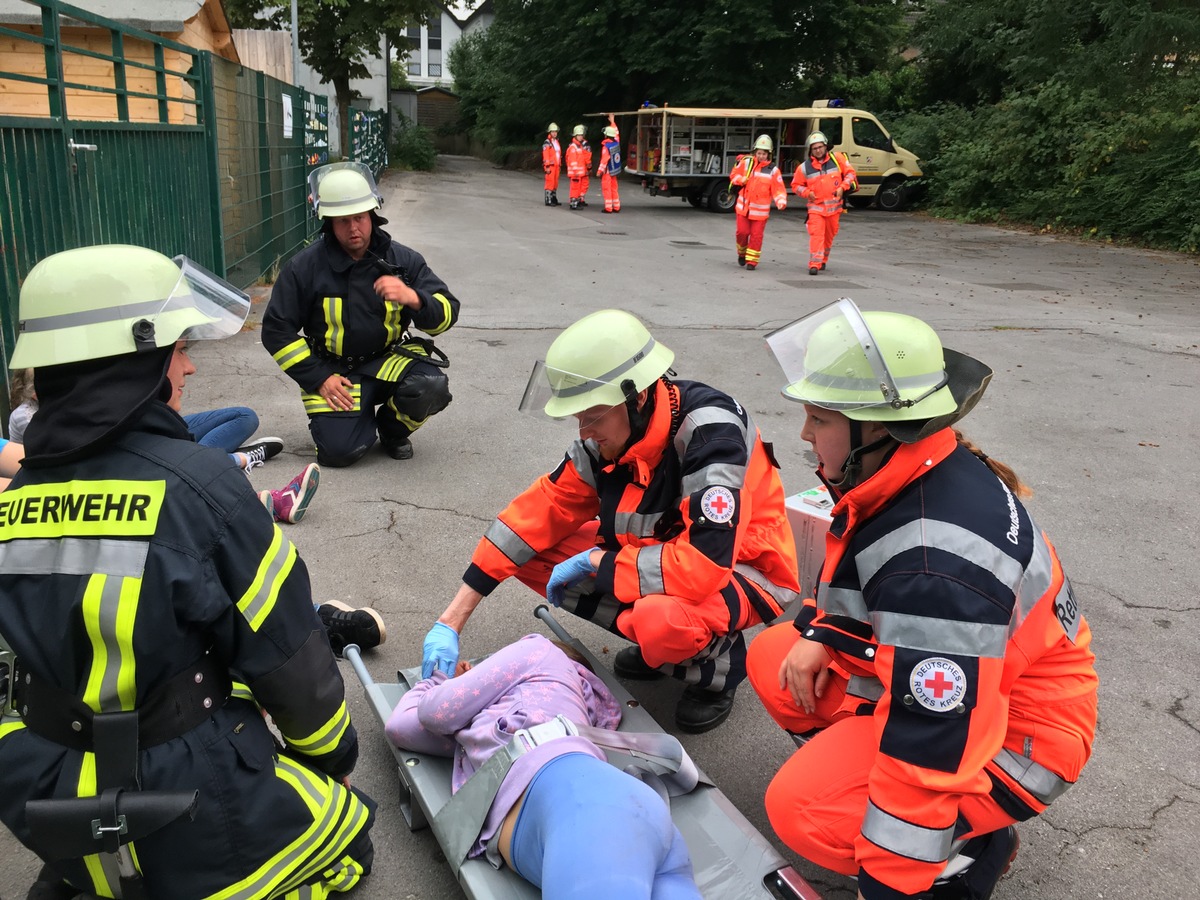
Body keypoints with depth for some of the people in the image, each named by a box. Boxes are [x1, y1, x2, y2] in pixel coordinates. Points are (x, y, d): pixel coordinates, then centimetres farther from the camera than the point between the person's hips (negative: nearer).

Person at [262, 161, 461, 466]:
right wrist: (318, 378, -11)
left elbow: (446, 312, -10)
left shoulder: (402, 259, -4)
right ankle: (363, 415, 18)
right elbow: (277, 330, -4)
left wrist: (414, 298, -32)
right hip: (332, 370, -1)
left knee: (431, 386, -30)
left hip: (388, 360, 2)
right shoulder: (304, 267, -8)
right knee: (339, 450, -21)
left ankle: (393, 429, 6)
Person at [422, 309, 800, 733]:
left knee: (661, 617, -39)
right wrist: (449, 624, -11)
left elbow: (704, 564, -39)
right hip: (665, 553, 7)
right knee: (533, 553, -8)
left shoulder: (709, 431, -31)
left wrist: (594, 562, -25)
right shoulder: (607, 438, -11)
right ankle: (656, 639, 6)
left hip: (742, 573, -7)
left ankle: (719, 661, -3)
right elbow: (534, 517, -8)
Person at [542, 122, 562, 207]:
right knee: (550, 183, -9)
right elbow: (545, 155, -13)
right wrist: (547, 166, -18)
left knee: (555, 183, 10)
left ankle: (554, 199, 17)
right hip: (550, 166, -8)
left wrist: (560, 165, 18)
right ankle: (548, 201, -7)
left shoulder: (556, 142, 18)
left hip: (556, 165, 8)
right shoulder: (547, 143, -7)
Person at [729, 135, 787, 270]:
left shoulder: (773, 170, -4)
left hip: (761, 210, -1)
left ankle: (752, 261, 11)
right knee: (742, 231, 2)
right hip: (743, 206, 1)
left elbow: (778, 189, -7)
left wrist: (781, 202, -25)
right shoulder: (746, 163, 0)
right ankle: (742, 253, 30)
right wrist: (741, 180, -12)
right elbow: (733, 175, 10)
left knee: (756, 235, 0)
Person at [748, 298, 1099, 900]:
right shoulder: (914, 473, -8)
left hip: (1008, 735, -9)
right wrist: (822, 632, -3)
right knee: (772, 659, 4)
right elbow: (860, 576, 14)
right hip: (933, 681, 9)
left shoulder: (937, 560, -37)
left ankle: (970, 850, 1)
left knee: (801, 810, -21)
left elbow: (936, 734, -32)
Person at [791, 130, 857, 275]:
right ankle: (814, 264, -17)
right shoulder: (804, 167, -4)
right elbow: (796, 185, 7)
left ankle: (823, 260, 32)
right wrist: (807, 192, -10)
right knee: (816, 235, -16)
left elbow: (850, 173, 4)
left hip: (834, 206, 2)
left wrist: (843, 187, -11)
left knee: (829, 236, 13)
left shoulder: (837, 159, -3)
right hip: (816, 207, -2)